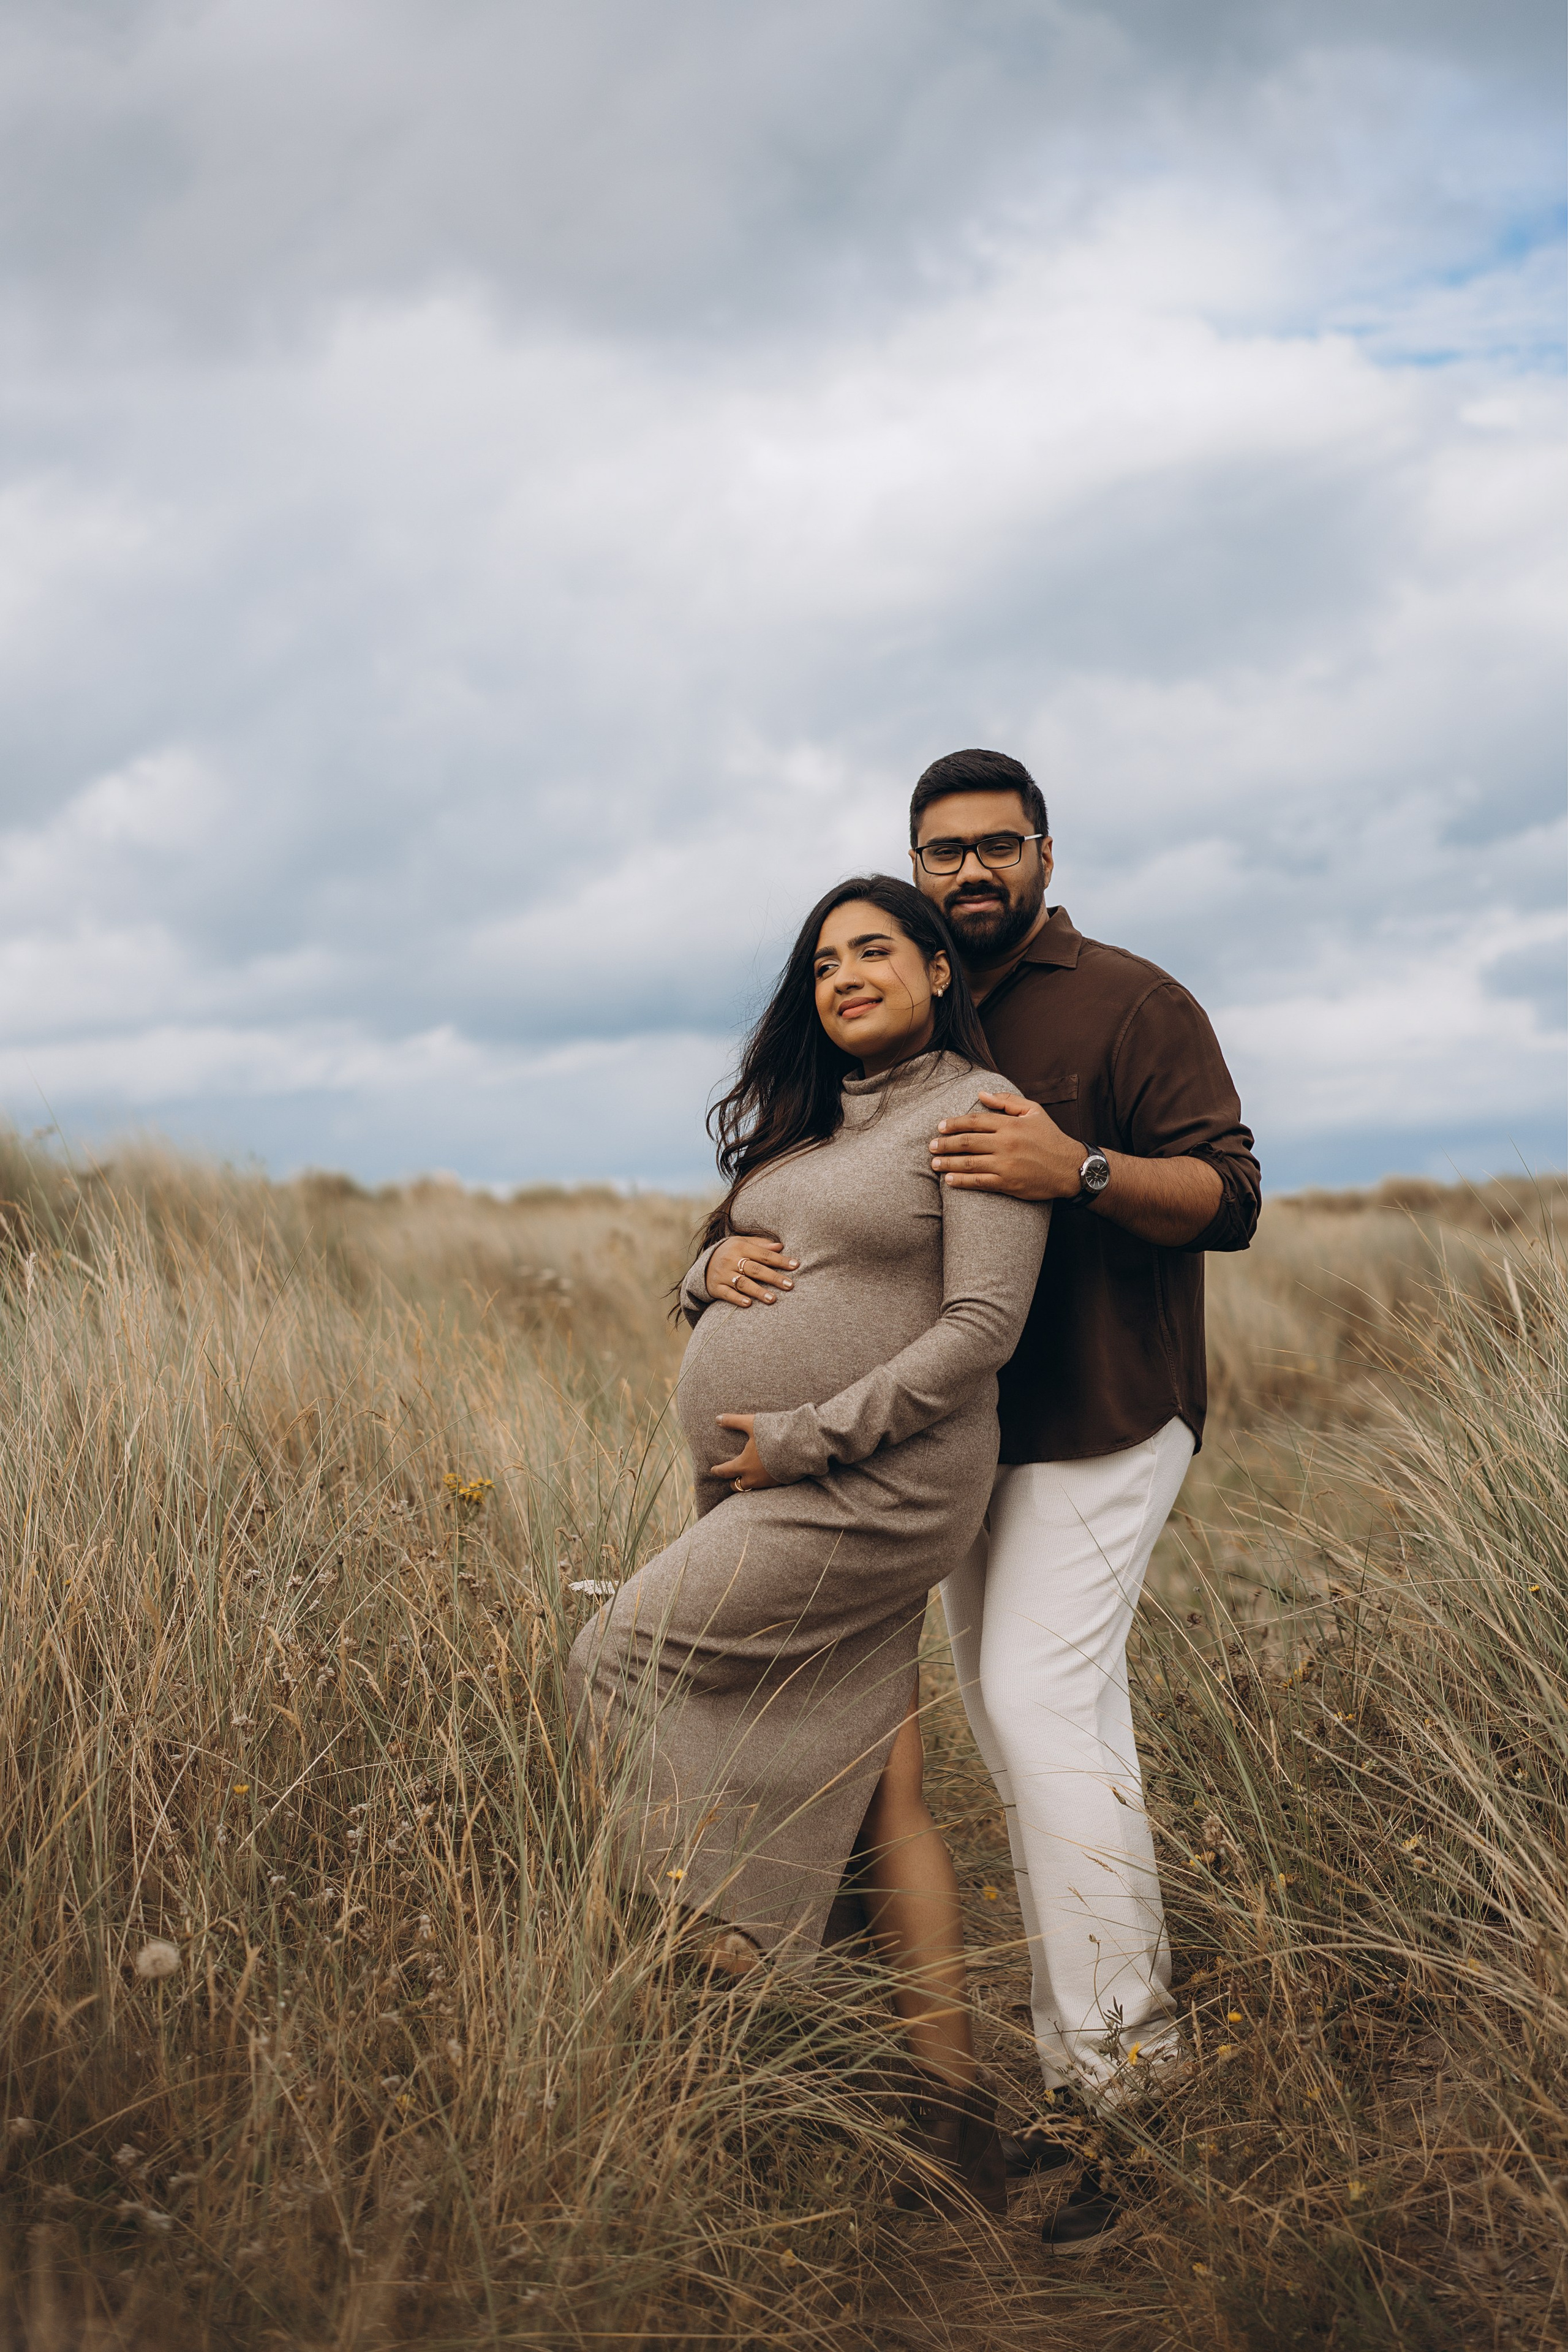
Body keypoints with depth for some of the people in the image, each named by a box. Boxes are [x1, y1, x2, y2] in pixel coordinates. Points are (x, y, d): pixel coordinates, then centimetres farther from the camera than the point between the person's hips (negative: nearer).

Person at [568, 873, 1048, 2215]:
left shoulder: (977, 1111, -6)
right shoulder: (801, 1121, 18)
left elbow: (983, 1326, -14)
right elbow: (724, 1272, 23)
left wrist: (812, 1436, -17)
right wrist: (712, 1267, -2)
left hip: (869, 1493, -7)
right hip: (768, 1489, 7)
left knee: (629, 1661, -9)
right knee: (878, 1797, 6)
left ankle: (732, 1983, 5)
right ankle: (960, 2123, 12)